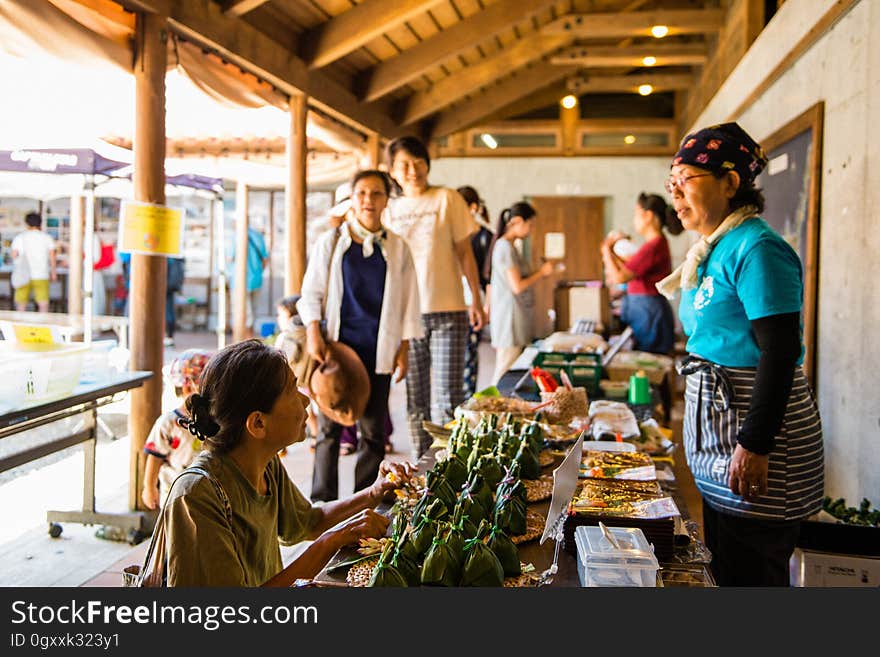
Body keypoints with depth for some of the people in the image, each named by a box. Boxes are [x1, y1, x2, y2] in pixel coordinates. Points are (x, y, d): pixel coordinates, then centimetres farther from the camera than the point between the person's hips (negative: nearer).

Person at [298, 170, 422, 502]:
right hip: (336, 346, -1)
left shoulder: (397, 248, 9)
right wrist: (313, 334, -5)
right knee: (329, 428, 1)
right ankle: (323, 502, 11)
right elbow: (311, 292, 7)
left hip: (377, 351, 1)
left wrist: (404, 349, 6)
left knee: (374, 431, 3)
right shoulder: (331, 242, 6)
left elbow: (408, 303, 11)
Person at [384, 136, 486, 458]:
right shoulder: (390, 208, 12)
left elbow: (464, 252, 3)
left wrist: (476, 301, -2)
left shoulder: (447, 199, 2)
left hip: (447, 311, -3)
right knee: (415, 400, 8)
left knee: (448, 397, -6)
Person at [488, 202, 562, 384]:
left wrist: (541, 272, 13)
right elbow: (517, 286, -17)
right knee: (505, 374, -9)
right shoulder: (505, 247, -13)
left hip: (515, 321, 10)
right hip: (510, 319, -10)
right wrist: (542, 272, -5)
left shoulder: (506, 246, 17)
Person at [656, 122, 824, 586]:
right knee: (722, 569, 18)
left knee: (750, 576, 1)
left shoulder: (757, 248, -17)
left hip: (755, 428, -10)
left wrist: (755, 445, -23)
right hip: (719, 426, 10)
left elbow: (781, 353, -22)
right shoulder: (714, 249, 12)